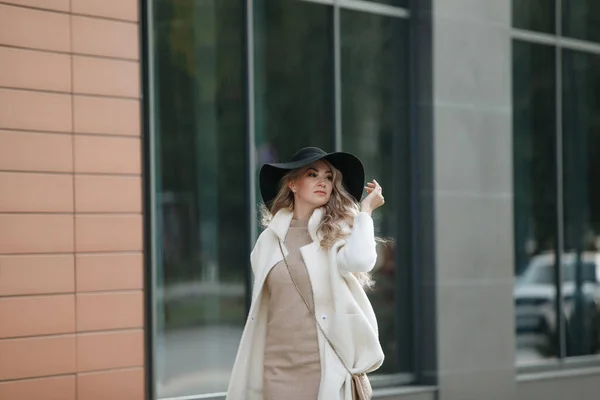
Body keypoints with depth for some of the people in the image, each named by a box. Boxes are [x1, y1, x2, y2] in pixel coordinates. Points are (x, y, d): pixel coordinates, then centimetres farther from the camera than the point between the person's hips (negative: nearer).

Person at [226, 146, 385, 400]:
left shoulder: (338, 232, 2)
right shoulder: (269, 239, 10)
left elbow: (360, 261, -21)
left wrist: (365, 210, -9)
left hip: (327, 364, -3)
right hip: (279, 367, 3)